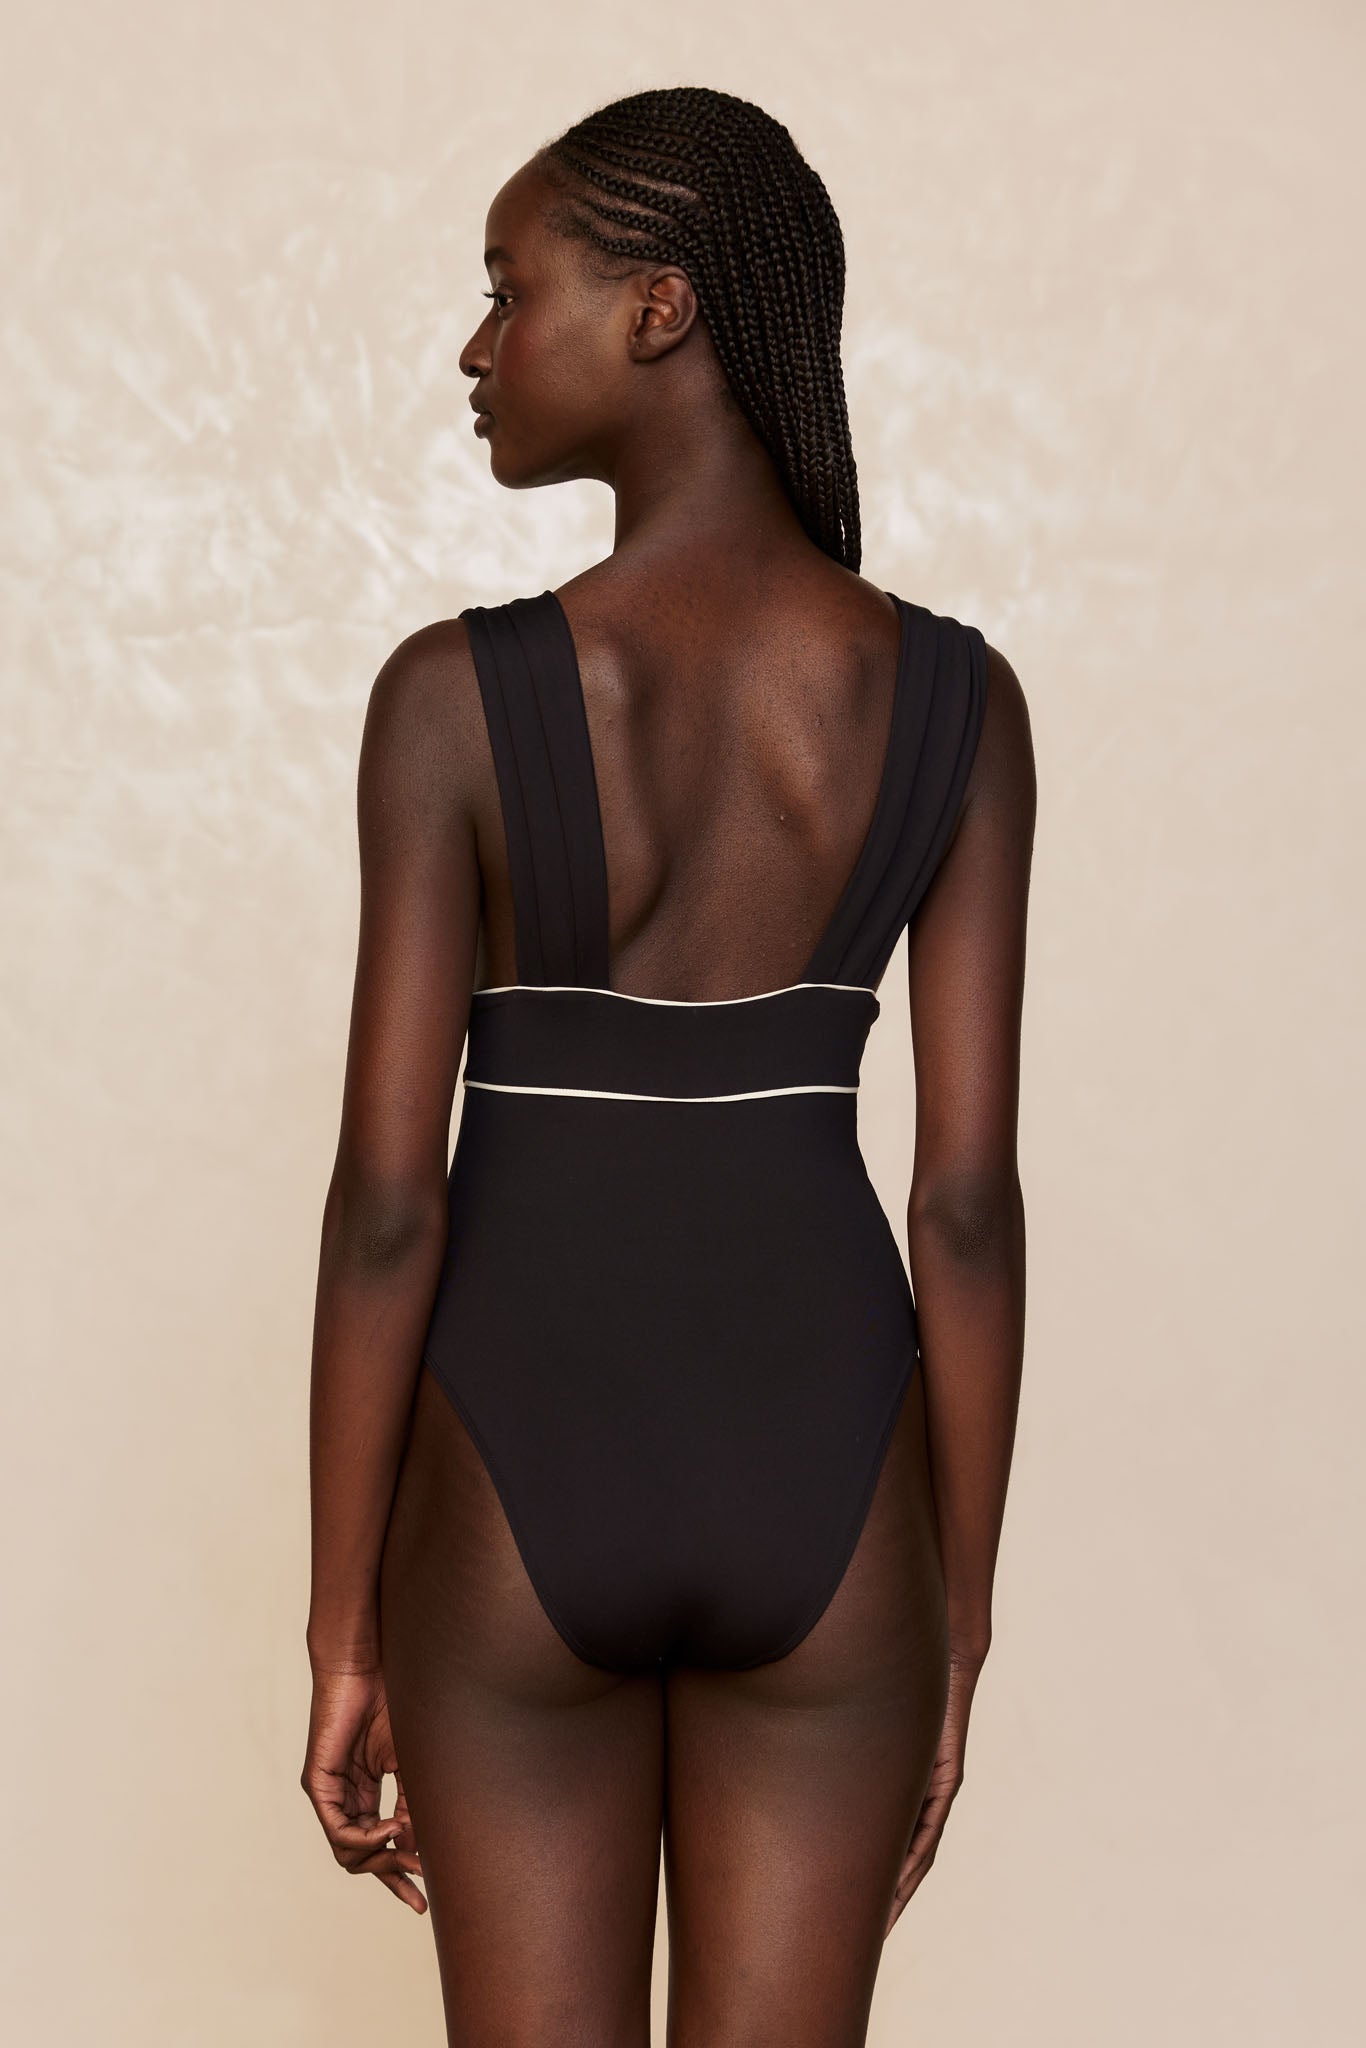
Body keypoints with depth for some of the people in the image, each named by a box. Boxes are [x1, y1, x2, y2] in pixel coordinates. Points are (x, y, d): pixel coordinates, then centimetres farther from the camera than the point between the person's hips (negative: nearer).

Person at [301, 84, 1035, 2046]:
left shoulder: (454, 693, -14)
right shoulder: (957, 697, -7)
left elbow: (386, 1203, -12)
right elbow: (972, 1204, -6)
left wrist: (343, 1638, -1)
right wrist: (959, 1627, 5)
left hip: (522, 1509, -1)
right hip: (819, 1500, 2)